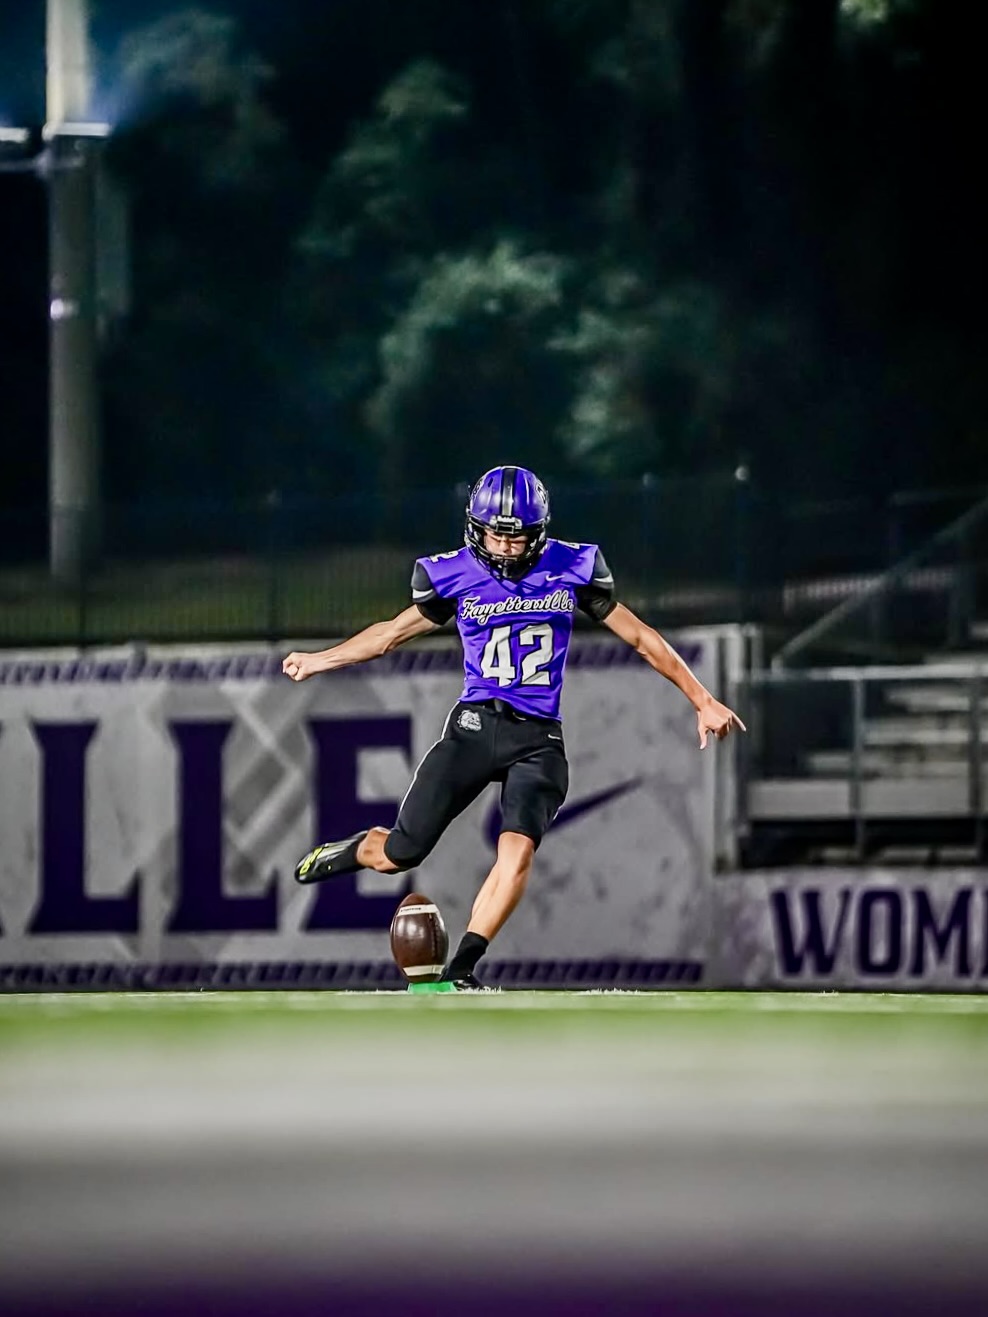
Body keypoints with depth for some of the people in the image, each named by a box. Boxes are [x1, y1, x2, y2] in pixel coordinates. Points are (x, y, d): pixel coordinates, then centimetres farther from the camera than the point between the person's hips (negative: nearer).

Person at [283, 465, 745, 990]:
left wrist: (702, 700, 9)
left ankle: (461, 970, -18)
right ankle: (355, 851, 32)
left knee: (518, 851, -23)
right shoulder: (457, 576, 1)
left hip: (538, 739, 0)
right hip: (475, 725, 0)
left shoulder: (570, 570, 1)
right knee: (400, 854, -3)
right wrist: (318, 661, 21)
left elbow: (639, 637, 8)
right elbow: (394, 632, 16)